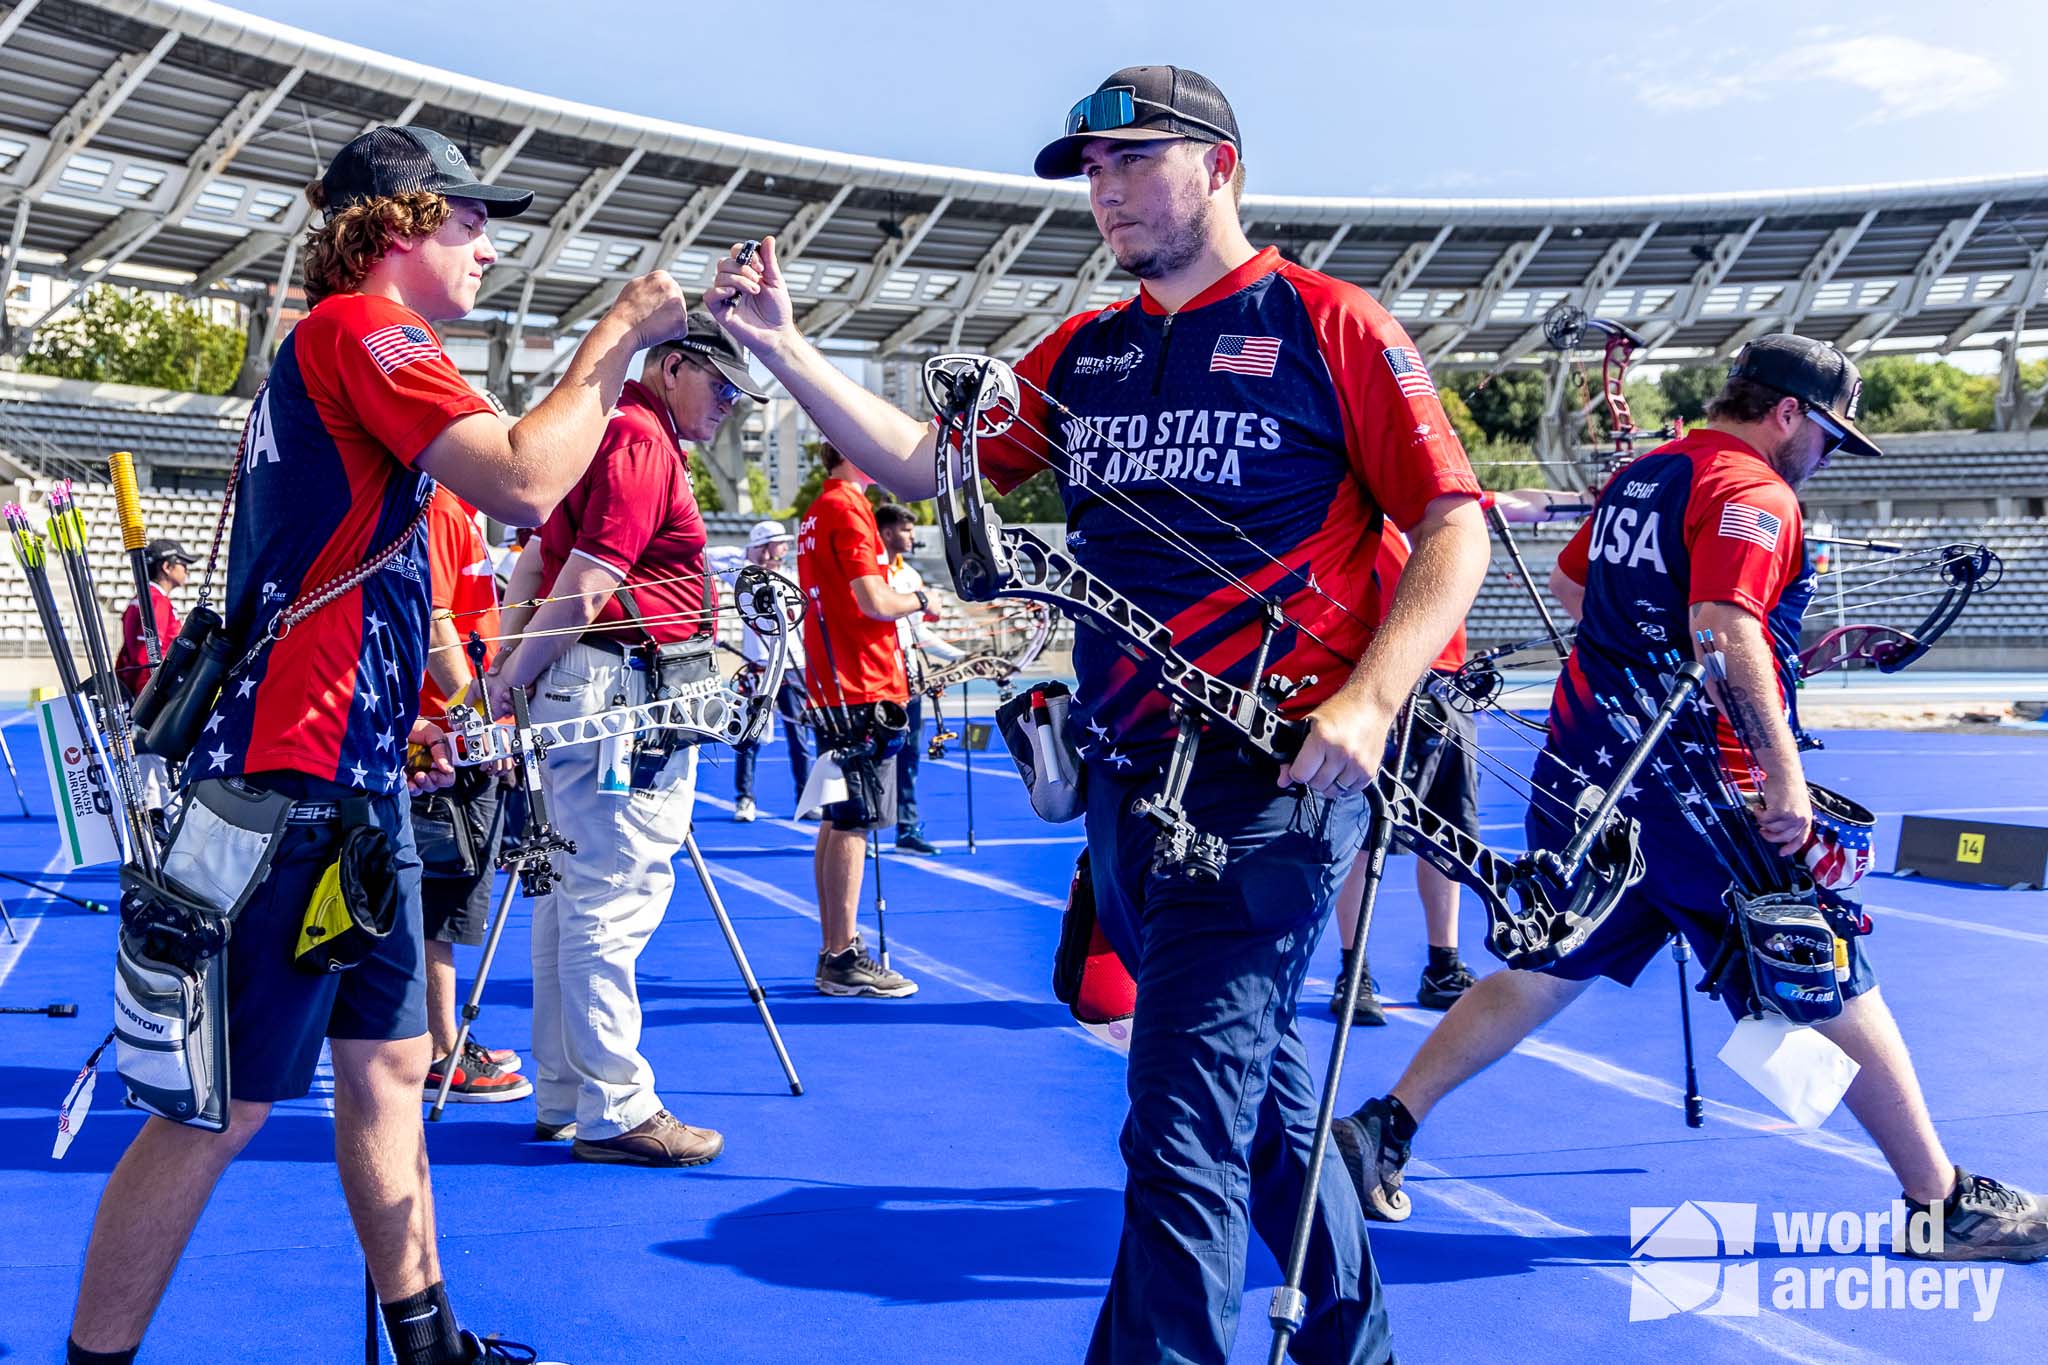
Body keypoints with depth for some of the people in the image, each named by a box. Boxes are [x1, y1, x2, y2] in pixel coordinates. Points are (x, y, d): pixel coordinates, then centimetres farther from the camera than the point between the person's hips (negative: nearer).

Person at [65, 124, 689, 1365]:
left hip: (351, 776, 11)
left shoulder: (332, 348, 22)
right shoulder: (360, 328, -9)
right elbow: (524, 482, -24)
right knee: (227, 1104, -4)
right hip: (295, 781, -11)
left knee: (389, 1060, 14)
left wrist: (396, 718, 20)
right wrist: (618, 337, -12)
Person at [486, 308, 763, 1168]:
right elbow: (585, 588, -18)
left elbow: (532, 563, 22)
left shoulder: (612, 432, 22)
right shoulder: (642, 442, -11)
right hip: (621, 694, -11)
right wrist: (509, 684, -10)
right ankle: (615, 1110, 0)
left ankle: (564, 1097, 22)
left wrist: (508, 672, 16)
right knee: (614, 897, -6)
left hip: (589, 697, 11)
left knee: (574, 893, 13)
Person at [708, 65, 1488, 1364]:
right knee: (1258, 1084, 21)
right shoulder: (1083, 352, 14)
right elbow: (922, 461, 11)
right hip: (1126, 779, 7)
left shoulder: (1328, 325, -4)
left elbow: (1455, 527, -7)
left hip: (1272, 781, -7)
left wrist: (1369, 701, -20)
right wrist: (783, 345, 0)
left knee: (1186, 1122, -11)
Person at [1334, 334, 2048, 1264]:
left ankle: (1383, 1127, 10)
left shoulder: (1637, 475, 16)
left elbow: (1567, 585, 29)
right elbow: (1724, 626, -26)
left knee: (1545, 972, 14)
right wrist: (1783, 768, -28)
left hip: (1582, 765, 8)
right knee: (1834, 990, 4)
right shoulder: (1754, 493, -11)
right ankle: (1942, 1202, 15)